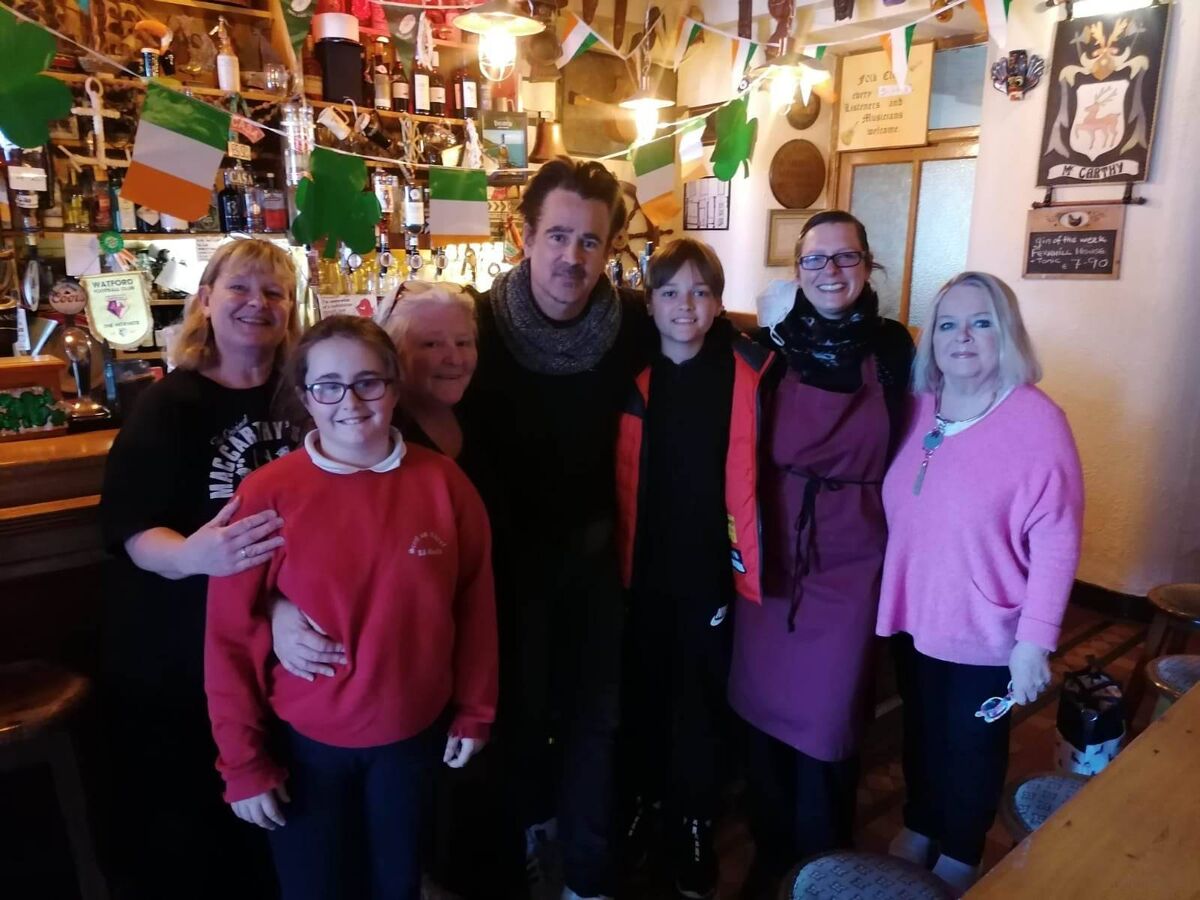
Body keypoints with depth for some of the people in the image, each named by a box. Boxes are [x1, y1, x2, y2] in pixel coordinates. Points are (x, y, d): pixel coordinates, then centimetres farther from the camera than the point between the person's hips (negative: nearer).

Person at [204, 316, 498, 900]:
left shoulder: (443, 482, -10)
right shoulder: (267, 495, -16)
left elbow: (475, 604, -2)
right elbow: (229, 638, -11)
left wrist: (474, 711, 2)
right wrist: (243, 760, -7)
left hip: (414, 733, 2)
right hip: (304, 741, -1)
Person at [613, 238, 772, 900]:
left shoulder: (743, 374, -8)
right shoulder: (631, 375, -3)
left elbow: (747, 474, -8)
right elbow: (619, 477, 0)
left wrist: (753, 564, -10)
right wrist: (616, 559, -1)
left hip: (711, 566, -2)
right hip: (643, 566, 2)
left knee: (702, 694, 13)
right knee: (643, 688, 18)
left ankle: (693, 824, 35)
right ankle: (643, 799, 41)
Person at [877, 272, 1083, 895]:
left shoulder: (1037, 419, -18)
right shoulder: (918, 409, -1)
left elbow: (1056, 541, -18)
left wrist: (1035, 638, -18)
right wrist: (895, 597, 6)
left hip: (984, 631, -4)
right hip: (914, 616, 5)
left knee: (972, 747, 17)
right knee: (921, 734, 24)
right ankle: (918, 829, 48)